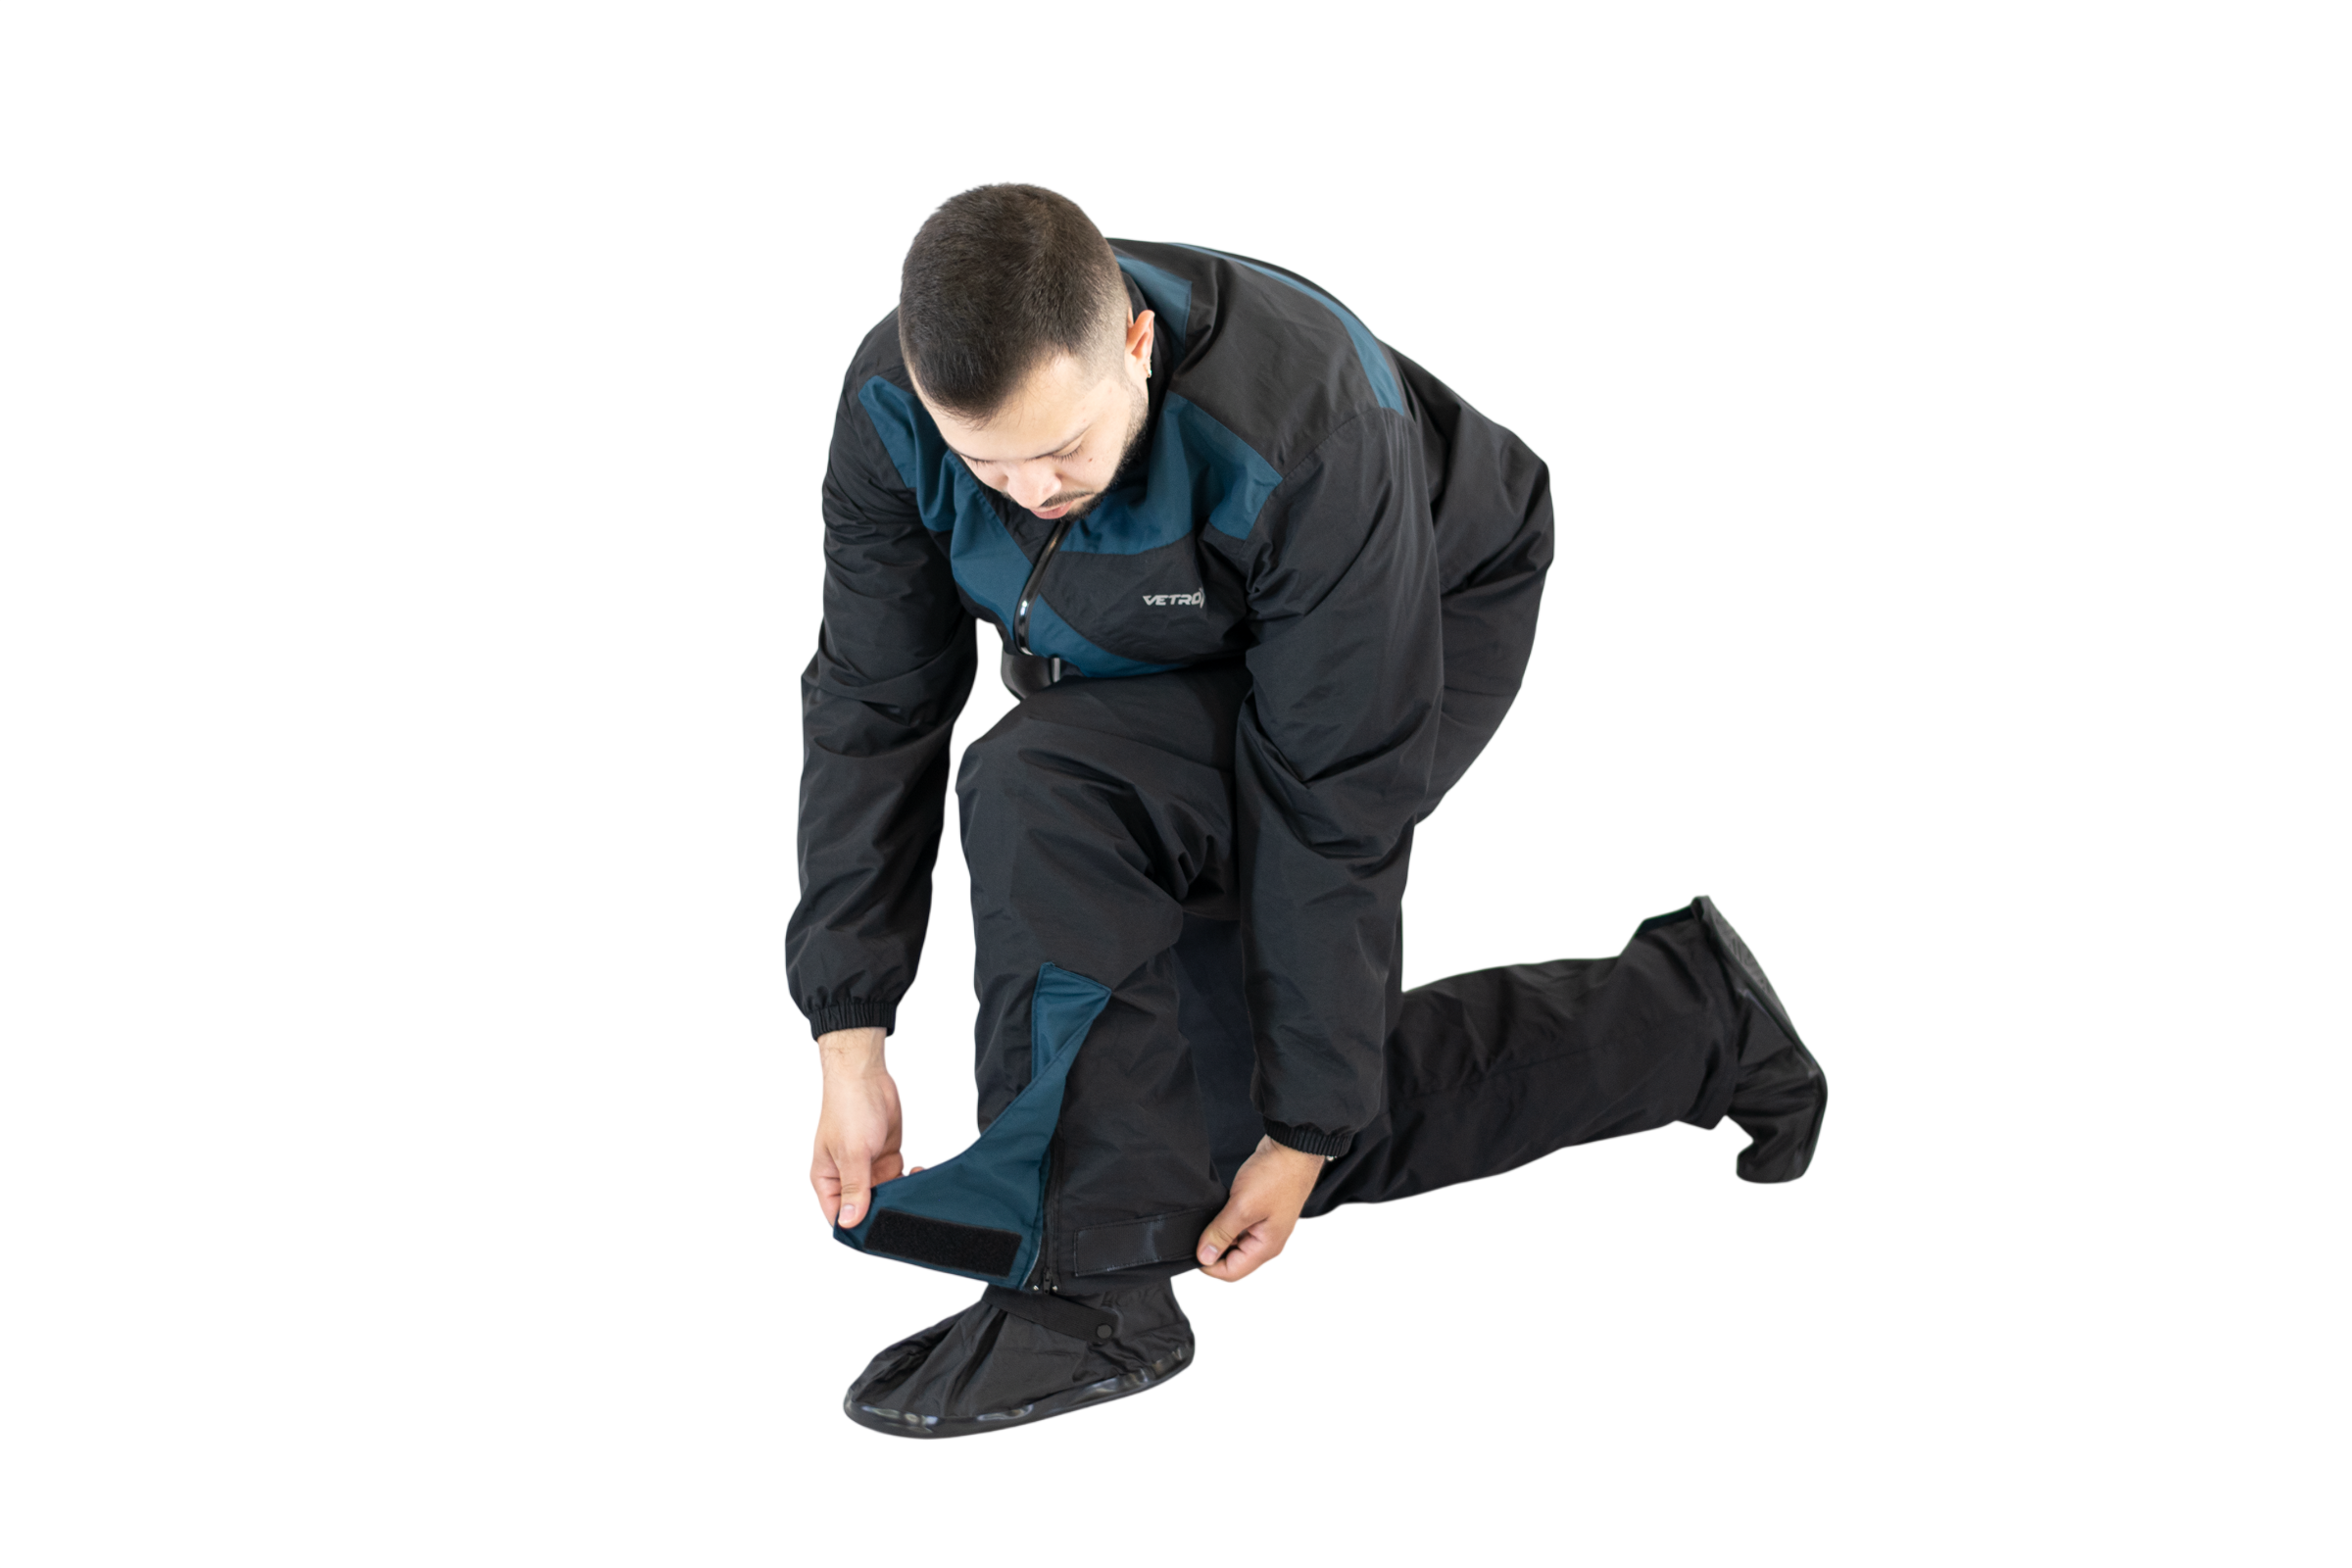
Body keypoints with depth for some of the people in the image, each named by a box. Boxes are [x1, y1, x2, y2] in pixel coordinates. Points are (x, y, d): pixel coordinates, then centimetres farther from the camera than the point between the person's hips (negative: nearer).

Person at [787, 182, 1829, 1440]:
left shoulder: (1307, 446, -41)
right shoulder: (894, 406, -27)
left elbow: (1337, 805, -34)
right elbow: (872, 709, -19)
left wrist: (1305, 1132, -27)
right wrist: (849, 1036, -23)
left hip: (1426, 625, -7)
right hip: (1178, 673, 7)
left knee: (1046, 798, -34)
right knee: (1245, 1133, 10)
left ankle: (1087, 1288, -24)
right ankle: (1690, 1016, 28)